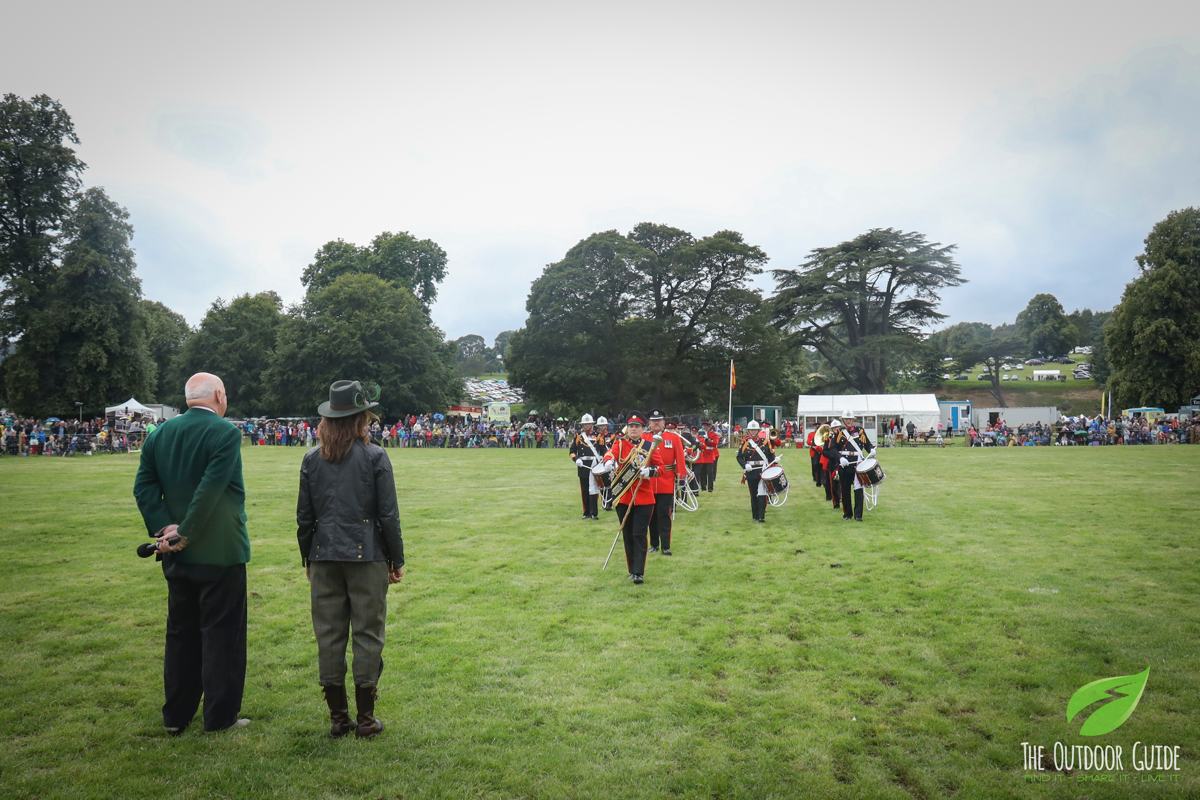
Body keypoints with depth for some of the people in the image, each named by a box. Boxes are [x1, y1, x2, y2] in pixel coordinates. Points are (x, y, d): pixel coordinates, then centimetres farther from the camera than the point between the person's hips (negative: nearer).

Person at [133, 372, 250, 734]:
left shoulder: (159, 434, 7)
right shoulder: (226, 433, -14)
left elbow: (144, 487, 0)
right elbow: (210, 490, -22)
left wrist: (164, 528, -6)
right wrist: (185, 534, -16)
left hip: (177, 555, 6)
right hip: (219, 553, -6)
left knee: (180, 633, 16)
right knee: (222, 634, 5)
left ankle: (176, 715, 25)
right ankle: (220, 716, 12)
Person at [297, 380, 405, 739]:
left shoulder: (312, 459, 3)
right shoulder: (375, 456, -6)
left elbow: (304, 517, 7)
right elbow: (388, 515, -6)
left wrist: (308, 560, 18)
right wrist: (397, 560, 3)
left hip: (324, 557, 3)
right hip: (367, 555, -3)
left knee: (329, 635, 10)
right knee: (368, 634, 6)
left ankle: (338, 717, 18)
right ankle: (365, 718, 11)